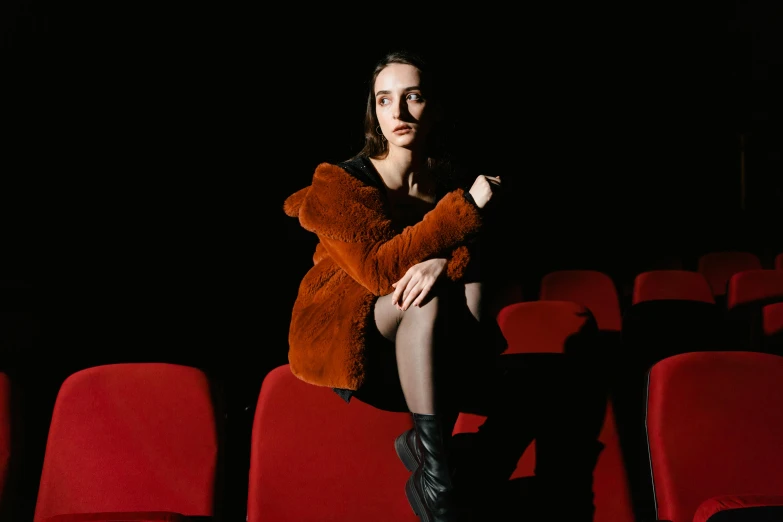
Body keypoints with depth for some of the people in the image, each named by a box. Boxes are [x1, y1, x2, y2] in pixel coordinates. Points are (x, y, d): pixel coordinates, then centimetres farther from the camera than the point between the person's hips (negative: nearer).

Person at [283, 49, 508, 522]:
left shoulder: (455, 177, 0)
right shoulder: (342, 183, -12)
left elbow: (481, 259, -10)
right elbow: (379, 269, -25)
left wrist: (443, 261, -35)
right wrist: (465, 207, -26)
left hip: (418, 348, 3)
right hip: (344, 341, -3)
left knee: (470, 288, -27)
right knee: (428, 297, -32)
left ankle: (424, 442, -26)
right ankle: (435, 473, -32)